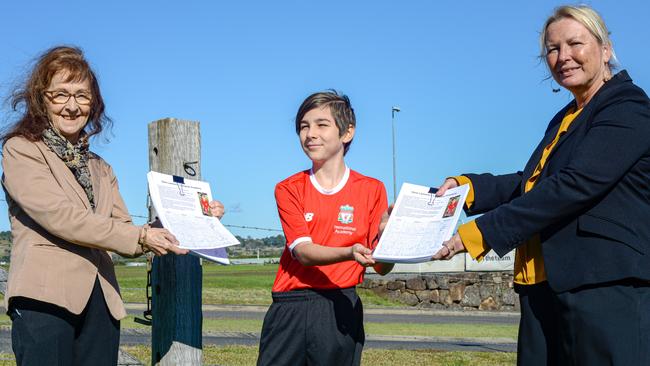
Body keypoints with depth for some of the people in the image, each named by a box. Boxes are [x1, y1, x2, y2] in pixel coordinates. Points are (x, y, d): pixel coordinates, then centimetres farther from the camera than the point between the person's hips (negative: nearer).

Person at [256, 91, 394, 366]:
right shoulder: (288, 189, 6)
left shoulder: (372, 190, 4)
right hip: (290, 309, 1)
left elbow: (382, 268, 0)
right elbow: (303, 251, -9)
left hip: (341, 308, 0)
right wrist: (349, 253, -27)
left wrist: (386, 234, -22)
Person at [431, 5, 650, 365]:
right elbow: (531, 182, 20)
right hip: (545, 288, 9)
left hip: (606, 291, -9)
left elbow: (574, 186, -20)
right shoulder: (565, 119, 22)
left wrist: (479, 233, -21)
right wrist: (467, 186, 2)